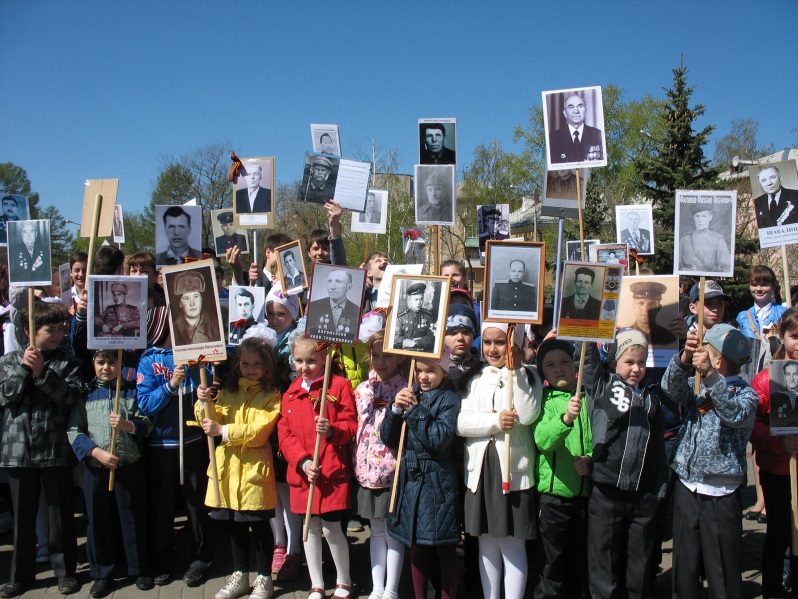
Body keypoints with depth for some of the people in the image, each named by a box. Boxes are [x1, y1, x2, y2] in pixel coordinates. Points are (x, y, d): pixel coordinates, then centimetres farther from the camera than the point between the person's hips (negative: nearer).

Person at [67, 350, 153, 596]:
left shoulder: (132, 391, 4)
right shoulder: (84, 393, 3)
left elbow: (147, 424, -1)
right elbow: (74, 431, -3)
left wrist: (127, 425, -21)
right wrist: (97, 452, -15)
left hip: (130, 465, 0)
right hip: (95, 467, 1)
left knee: (134, 518, 7)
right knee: (99, 521, 8)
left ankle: (139, 569, 21)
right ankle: (102, 573, 22)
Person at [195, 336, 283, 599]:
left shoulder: (271, 395, -7)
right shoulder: (228, 391, 10)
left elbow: (259, 431, -17)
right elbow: (212, 421, 3)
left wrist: (223, 431, -22)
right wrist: (205, 404, -16)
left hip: (254, 468, -5)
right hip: (228, 467, 5)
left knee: (260, 525, 4)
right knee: (235, 525, 16)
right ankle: (239, 576, 31)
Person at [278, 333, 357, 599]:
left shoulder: (339, 385, -5)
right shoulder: (291, 393, 8)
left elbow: (351, 425, -7)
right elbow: (284, 433, 3)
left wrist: (332, 430, -28)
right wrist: (302, 461, -11)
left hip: (333, 471, -4)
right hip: (302, 472, 5)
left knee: (331, 528, 0)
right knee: (310, 527, 13)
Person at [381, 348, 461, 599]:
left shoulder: (449, 399, -7)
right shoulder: (408, 395, 7)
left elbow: (440, 439, -20)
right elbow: (388, 439, 4)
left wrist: (415, 410, -19)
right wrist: (396, 409, -11)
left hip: (438, 483, -4)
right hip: (410, 480, 5)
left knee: (445, 549, 5)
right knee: (416, 547, 15)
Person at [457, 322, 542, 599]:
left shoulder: (527, 377, 1)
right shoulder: (473, 379, 10)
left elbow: (527, 415, -17)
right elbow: (460, 423, -2)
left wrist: (516, 371, -16)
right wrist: (495, 421, -14)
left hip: (514, 470, -3)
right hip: (479, 470, 4)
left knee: (512, 545, 3)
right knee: (487, 544, 13)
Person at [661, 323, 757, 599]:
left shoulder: (746, 393, -5)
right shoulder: (697, 387, 8)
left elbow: (736, 415, -26)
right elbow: (672, 388, -12)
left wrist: (711, 375, -36)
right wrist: (684, 358, -30)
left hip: (721, 496, -4)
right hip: (686, 489, 4)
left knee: (723, 574, 3)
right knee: (683, 567, 12)